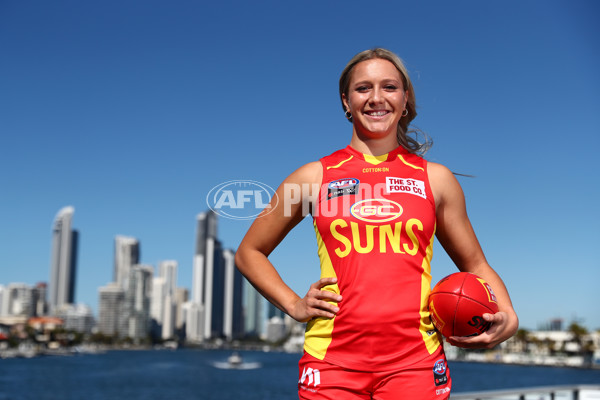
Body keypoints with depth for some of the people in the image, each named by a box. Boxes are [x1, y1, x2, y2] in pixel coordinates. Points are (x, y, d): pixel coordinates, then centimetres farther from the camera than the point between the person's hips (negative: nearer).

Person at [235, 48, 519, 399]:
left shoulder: (436, 179, 11)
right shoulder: (314, 177, 7)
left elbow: (475, 264, 18)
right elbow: (250, 252, 16)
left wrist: (508, 318, -1)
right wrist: (293, 304, 3)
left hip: (414, 360, 1)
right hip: (332, 358, 0)